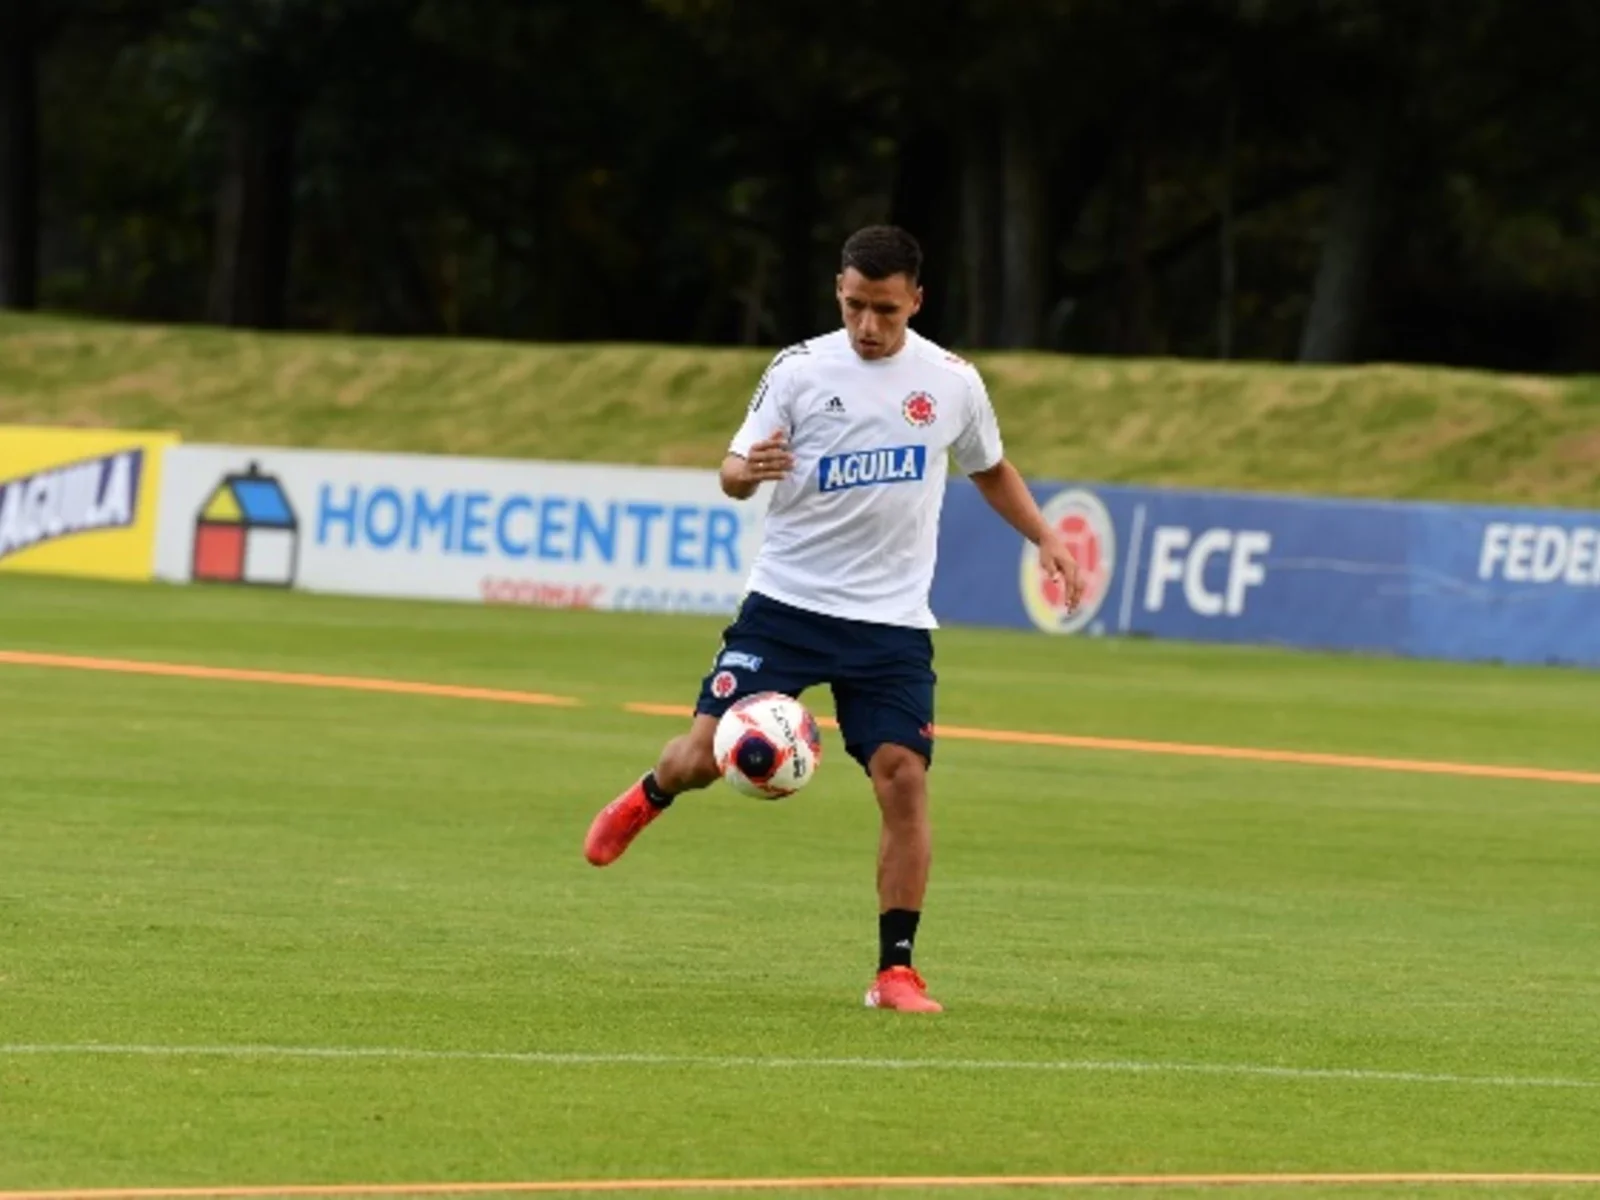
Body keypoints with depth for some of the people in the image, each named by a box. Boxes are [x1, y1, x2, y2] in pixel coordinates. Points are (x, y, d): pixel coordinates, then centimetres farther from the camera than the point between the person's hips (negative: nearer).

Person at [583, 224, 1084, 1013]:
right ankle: (648, 800, 32)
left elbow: (990, 469, 20)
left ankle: (896, 970, -2)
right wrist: (747, 471, -25)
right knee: (706, 754, -7)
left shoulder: (951, 383, 2)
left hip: (892, 622, 1)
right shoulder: (800, 370, -4)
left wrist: (1044, 538, 8)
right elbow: (734, 472, -1)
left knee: (903, 779, -11)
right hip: (786, 602, -1)